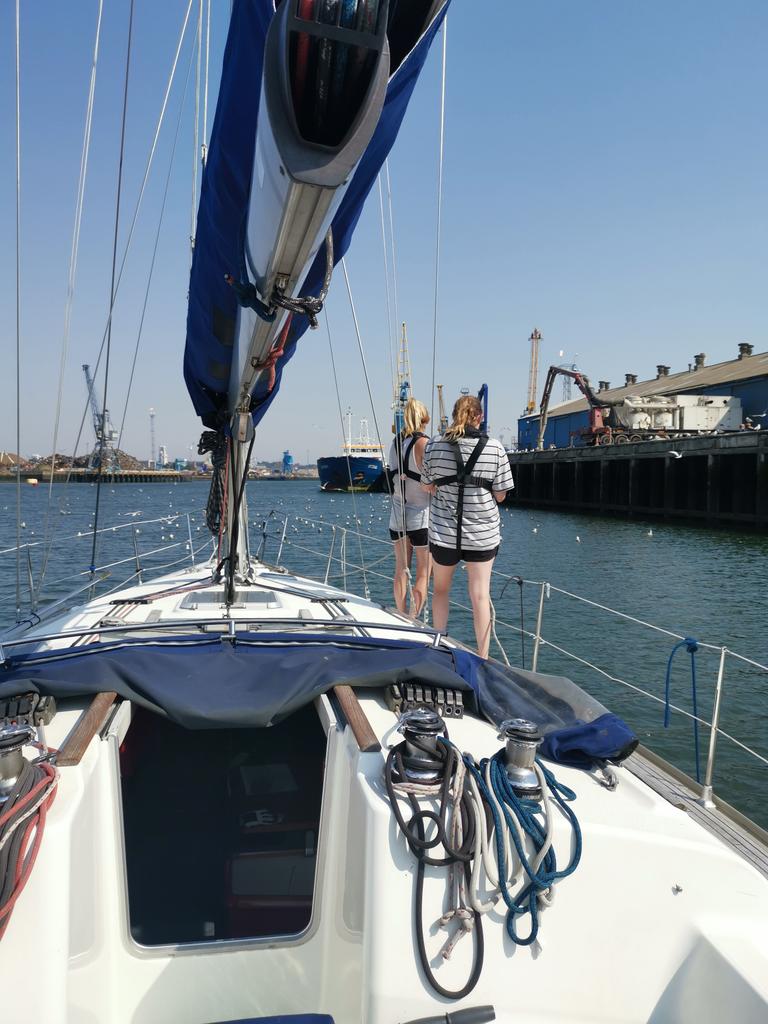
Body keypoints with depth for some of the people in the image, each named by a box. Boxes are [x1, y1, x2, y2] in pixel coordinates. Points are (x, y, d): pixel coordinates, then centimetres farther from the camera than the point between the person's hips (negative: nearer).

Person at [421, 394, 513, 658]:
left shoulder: (434, 446, -6)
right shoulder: (495, 448, -7)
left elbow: (426, 486, 6)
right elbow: (500, 495, -3)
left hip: (443, 532, 1)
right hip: (482, 533, 0)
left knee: (440, 590, 19)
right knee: (480, 597, 7)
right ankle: (482, 659, 12)